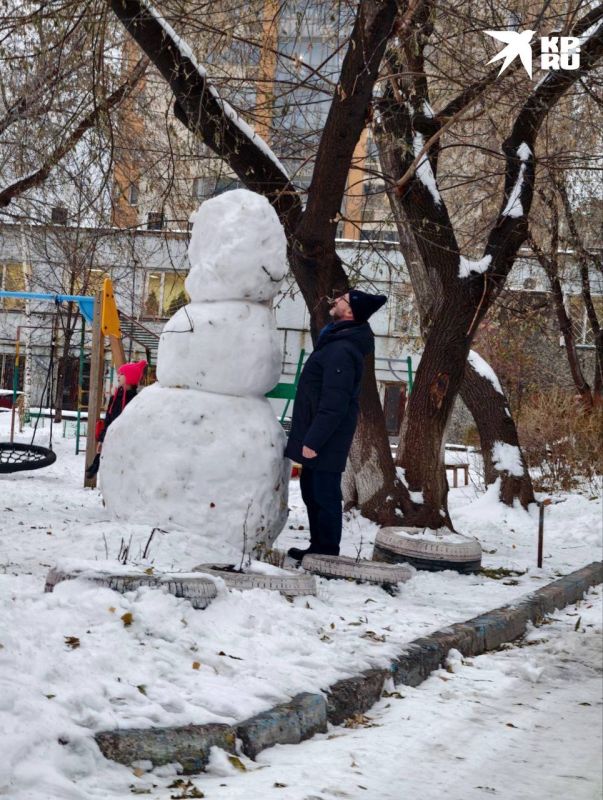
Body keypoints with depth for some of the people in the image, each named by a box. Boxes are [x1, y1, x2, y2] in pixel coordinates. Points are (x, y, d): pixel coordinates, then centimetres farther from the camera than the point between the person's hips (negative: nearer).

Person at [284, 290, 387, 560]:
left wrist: (313, 441, -23)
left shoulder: (342, 350, -21)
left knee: (324, 495, -2)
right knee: (311, 490, 17)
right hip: (316, 438, 10)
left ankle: (326, 553, 7)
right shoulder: (335, 342, 13)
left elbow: (334, 404, -25)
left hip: (324, 445, -10)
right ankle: (319, 547, 27)